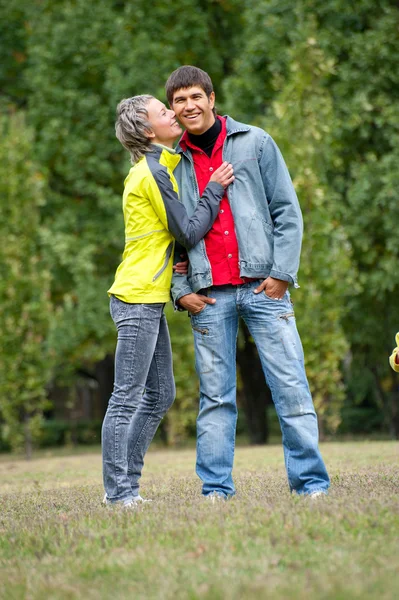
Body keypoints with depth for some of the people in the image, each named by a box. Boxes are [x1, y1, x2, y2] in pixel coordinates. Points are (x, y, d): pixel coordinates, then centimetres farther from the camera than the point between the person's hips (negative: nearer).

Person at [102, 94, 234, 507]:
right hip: (138, 299, -10)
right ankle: (117, 493, -8)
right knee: (126, 399, -9)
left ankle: (127, 485, 14)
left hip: (149, 300, 10)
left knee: (159, 396, 11)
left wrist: (175, 260, 5)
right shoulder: (153, 173, -12)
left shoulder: (151, 169, 18)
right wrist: (214, 191, -6)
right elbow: (188, 232, -14)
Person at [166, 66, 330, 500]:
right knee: (215, 395, 1)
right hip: (208, 296, 1)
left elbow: (287, 211, 5)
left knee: (291, 386, -5)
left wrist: (282, 272, -5)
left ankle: (311, 483, -2)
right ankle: (216, 489, 4)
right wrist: (180, 289, 1)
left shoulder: (255, 143, 8)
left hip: (263, 285, -1)